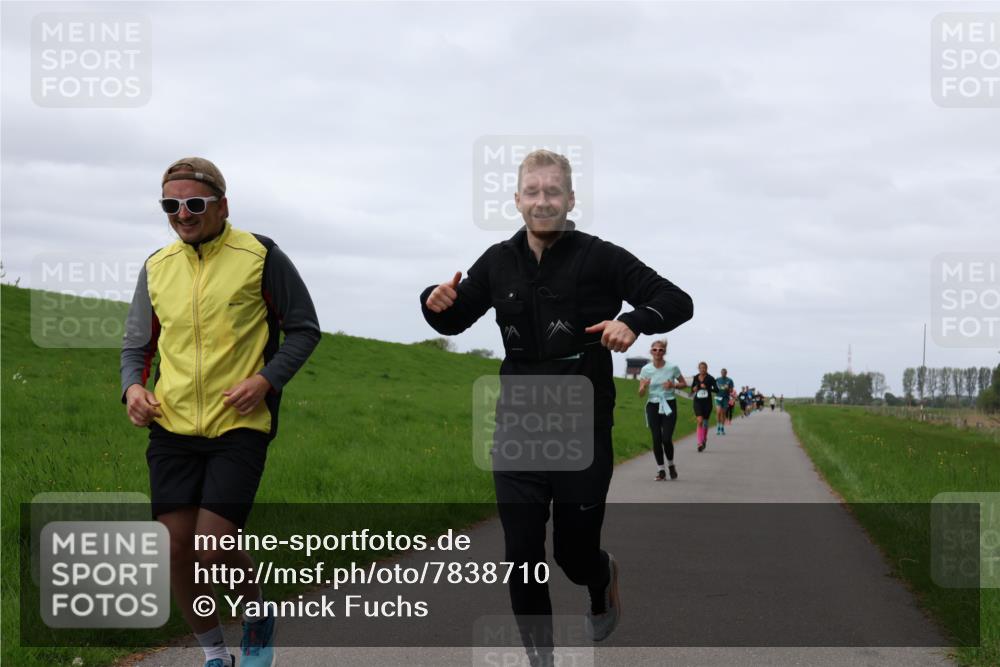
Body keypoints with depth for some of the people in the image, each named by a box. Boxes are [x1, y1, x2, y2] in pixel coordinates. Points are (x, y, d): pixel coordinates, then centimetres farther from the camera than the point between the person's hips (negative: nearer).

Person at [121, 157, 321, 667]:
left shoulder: (261, 257, -4)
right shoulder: (157, 267, 8)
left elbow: (304, 329, 3)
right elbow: (137, 344, 17)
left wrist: (266, 380, -13)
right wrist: (133, 385, -4)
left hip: (240, 427, -4)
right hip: (172, 428, 4)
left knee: (214, 548, -11)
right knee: (176, 550, 1)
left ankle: (257, 614, 21)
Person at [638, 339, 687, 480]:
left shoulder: (672, 368, -5)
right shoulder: (646, 370, -2)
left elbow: (684, 384, 9)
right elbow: (641, 393, -1)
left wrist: (673, 385, -12)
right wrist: (644, 386, -24)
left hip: (669, 406, -1)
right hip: (653, 406, 1)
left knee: (667, 438, -12)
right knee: (656, 439, -4)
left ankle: (671, 464, 16)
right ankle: (660, 470, 11)